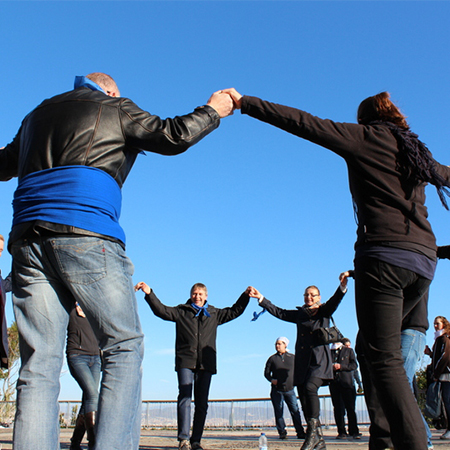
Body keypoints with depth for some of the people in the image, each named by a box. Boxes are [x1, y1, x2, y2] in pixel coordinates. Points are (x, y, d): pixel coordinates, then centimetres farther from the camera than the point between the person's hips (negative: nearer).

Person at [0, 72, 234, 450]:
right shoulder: (113, 108, 13)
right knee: (125, 346, -2)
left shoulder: (38, 114, 28)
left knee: (39, 363, 1)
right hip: (85, 234, -5)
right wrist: (212, 111, 22)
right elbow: (172, 136, 6)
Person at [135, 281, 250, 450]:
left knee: (202, 404, 2)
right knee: (184, 398, -14)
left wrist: (245, 295, 15)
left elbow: (234, 311, 25)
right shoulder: (181, 311, 11)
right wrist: (149, 294, -9)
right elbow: (161, 310, 2)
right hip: (185, 362, -2)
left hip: (206, 364, 3)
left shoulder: (214, 314, 18)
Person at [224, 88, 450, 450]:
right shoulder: (416, 150, 24)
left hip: (386, 254, -7)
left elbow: (301, 122, 1)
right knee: (373, 342, 17)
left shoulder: (365, 136, 6)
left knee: (384, 357, -7)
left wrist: (244, 102, 5)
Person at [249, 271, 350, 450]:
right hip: (302, 361, 4)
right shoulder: (299, 313, 19)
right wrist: (261, 298, 16)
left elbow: (334, 302, -8)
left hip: (320, 359, -4)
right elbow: (279, 312, 20)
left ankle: (312, 433, -19)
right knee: (304, 399, -1)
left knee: (310, 388, -26)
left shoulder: (324, 311, 9)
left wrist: (342, 287, -28)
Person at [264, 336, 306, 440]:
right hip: (276, 390, 0)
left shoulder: (293, 357, 9)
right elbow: (266, 372, 7)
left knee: (295, 411, -3)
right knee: (278, 411, 0)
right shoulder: (272, 358, 8)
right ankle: (282, 432, 8)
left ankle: (300, 432, 4)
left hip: (289, 389, 0)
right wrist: (271, 379, -12)